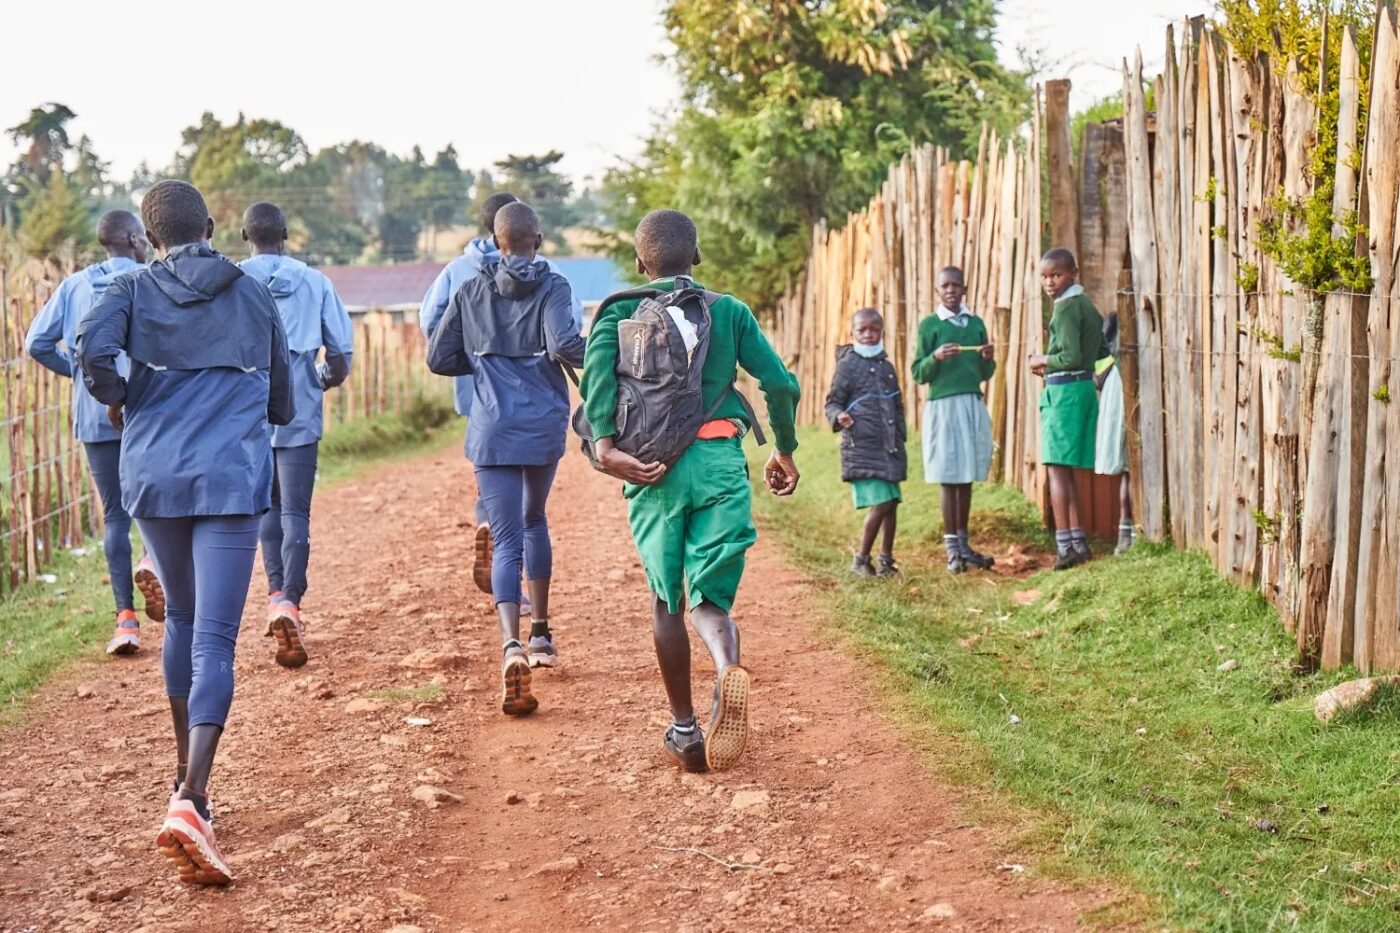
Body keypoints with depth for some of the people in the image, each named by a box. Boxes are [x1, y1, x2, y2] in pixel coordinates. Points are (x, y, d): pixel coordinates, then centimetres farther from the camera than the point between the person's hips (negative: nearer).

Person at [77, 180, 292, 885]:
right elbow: (281, 404, 14)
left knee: (181, 619, 22)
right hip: (232, 483, -2)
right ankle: (190, 799, -26)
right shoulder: (255, 297, 8)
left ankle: (187, 773, 31)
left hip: (153, 479, 2)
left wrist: (116, 399, 3)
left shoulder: (133, 291, 4)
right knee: (214, 641, -9)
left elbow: (92, 350, -17)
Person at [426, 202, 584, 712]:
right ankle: (541, 634, 30)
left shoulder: (472, 291, 6)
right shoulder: (551, 286, -4)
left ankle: (512, 644, -28)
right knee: (533, 519, 25)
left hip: (492, 431, 0)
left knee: (506, 541, -4)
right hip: (544, 426, 0)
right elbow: (564, 344, -21)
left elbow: (439, 358, 8)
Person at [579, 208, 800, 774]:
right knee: (709, 596, 5)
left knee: (666, 599, 13)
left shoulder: (619, 313, 8)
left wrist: (605, 445, -20)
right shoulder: (730, 312, 11)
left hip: (653, 467, 0)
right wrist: (785, 451, 17)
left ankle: (683, 730, 15)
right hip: (719, 461, 0)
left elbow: (597, 372, -12)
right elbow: (780, 383, 4)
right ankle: (728, 671, -29)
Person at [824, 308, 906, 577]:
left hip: (890, 449, 6)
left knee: (892, 504, 8)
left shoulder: (887, 367, 16)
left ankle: (886, 560, 21)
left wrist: (900, 442, 18)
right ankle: (861, 561, 1)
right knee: (880, 504, -13)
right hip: (861, 447, -6)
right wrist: (838, 417, -24)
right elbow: (832, 402, -2)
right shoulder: (848, 365, -2)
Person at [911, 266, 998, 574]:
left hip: (974, 405, 4)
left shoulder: (976, 324, 12)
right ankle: (951, 548, 1)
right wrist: (936, 358, -19)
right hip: (943, 406, -4)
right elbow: (919, 374, -1)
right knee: (948, 478, -4)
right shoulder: (930, 324, 0)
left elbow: (984, 374, 17)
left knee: (966, 477, 8)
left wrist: (988, 359, -4)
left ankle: (963, 543, 16)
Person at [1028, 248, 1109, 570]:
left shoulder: (1066, 307, -14)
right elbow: (1102, 350, 18)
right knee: (1066, 470, 14)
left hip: (1064, 390, -9)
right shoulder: (1086, 304, 14)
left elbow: (1071, 356, -23)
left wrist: (1044, 361, -5)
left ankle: (1065, 546, -10)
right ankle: (1078, 542, 16)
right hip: (1084, 387, 9)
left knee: (1057, 469, -7)